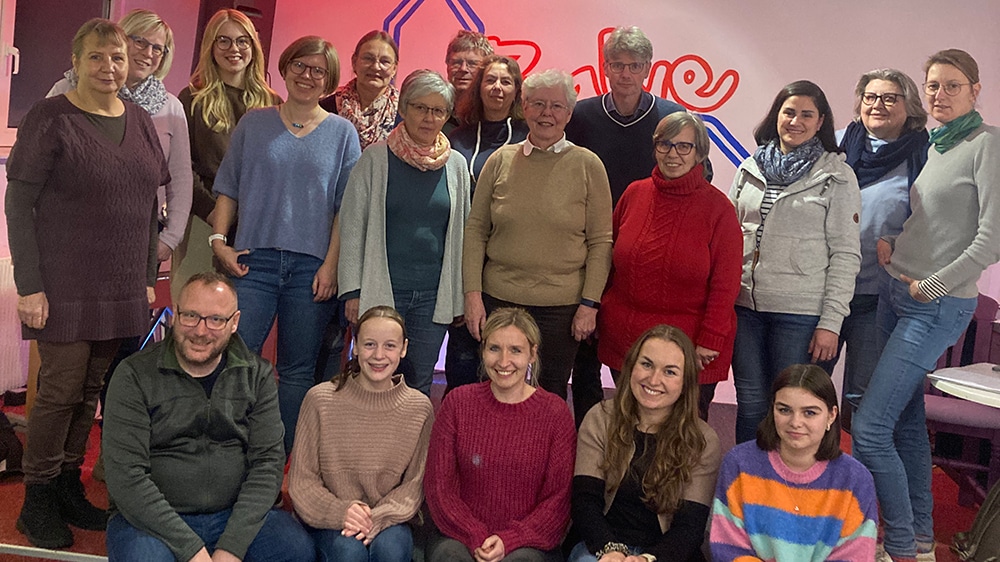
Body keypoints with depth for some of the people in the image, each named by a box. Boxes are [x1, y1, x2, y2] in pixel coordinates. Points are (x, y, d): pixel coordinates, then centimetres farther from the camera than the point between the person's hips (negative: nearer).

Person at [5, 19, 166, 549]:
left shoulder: (141, 121, 10)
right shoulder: (50, 119, -7)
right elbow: (18, 207, -8)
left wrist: (147, 277, 13)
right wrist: (29, 285, -12)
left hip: (122, 288, 5)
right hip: (64, 286, -5)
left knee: (91, 388, 12)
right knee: (61, 389, -1)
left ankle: (68, 488, 27)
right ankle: (38, 501, 16)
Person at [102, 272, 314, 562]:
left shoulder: (258, 375, 3)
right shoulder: (135, 376, -5)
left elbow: (268, 462, -4)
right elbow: (126, 476, -13)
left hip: (236, 514, 2)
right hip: (153, 517, -2)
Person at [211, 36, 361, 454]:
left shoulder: (342, 133, 8)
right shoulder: (253, 124, 11)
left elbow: (346, 208, 3)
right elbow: (228, 188, 12)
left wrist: (331, 265, -5)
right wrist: (219, 240, 0)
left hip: (312, 267, 0)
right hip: (254, 261, 1)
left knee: (296, 372, 5)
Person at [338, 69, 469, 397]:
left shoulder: (456, 165, 7)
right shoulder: (376, 158, -1)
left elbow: (461, 232, 13)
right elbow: (352, 228, 0)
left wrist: (459, 297, 11)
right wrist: (353, 291, -5)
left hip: (434, 296, 3)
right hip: (381, 292, -2)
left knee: (420, 386, 9)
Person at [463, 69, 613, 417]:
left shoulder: (587, 165, -2)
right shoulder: (500, 160, 3)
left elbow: (601, 242, -2)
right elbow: (475, 230, 5)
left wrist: (589, 303, -6)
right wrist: (473, 293, -1)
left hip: (562, 305, -1)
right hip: (499, 299, 2)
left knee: (551, 395, 11)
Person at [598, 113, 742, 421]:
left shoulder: (717, 207, -5)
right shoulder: (635, 193, 4)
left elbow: (725, 285, -7)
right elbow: (610, 261, 11)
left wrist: (709, 342, -11)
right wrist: (598, 315, 8)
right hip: (624, 343, 3)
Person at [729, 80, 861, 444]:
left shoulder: (836, 177, -1)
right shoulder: (750, 169, 10)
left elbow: (846, 254, -4)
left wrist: (831, 323, -10)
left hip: (801, 313, -3)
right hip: (745, 306, 4)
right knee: (750, 406, 10)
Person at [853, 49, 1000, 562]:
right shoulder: (928, 145, 12)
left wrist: (931, 285, -12)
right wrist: (889, 241, 4)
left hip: (938, 306, -8)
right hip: (897, 295, 8)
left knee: (869, 427, -11)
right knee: (907, 420, 15)